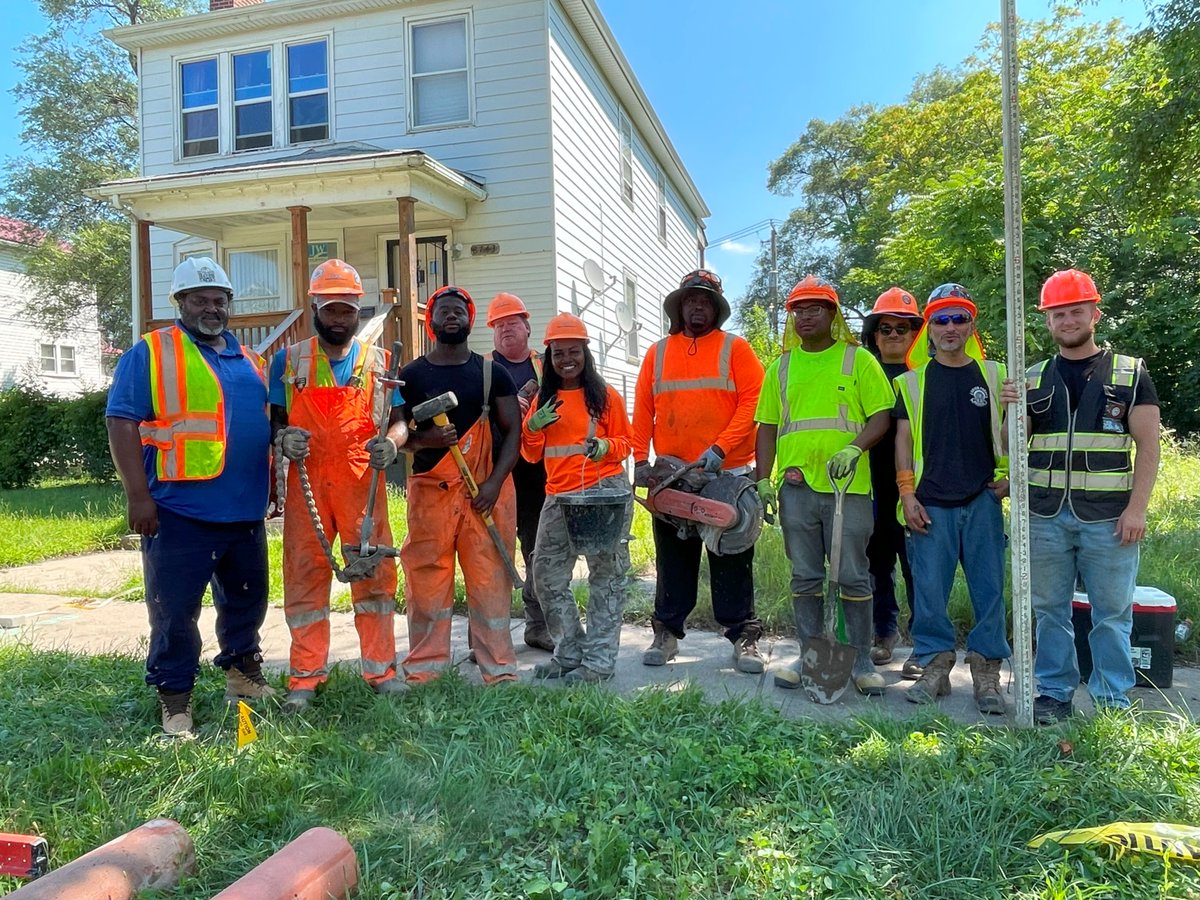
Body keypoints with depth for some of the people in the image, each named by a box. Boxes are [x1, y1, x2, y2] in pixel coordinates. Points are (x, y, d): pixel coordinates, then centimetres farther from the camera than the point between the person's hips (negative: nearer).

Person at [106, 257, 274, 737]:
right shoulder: (150, 353, -4)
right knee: (175, 611, 2)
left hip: (245, 510, 6)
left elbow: (267, 422, 22)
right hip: (180, 511, -6)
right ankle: (174, 699, 15)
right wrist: (138, 495, -16)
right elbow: (123, 423, -9)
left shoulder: (248, 358, 14)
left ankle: (243, 673, 34)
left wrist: (271, 483, 18)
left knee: (246, 601, 17)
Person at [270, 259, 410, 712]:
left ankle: (381, 669, 14)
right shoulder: (288, 361, 9)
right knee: (304, 574, 3)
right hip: (306, 482, 0)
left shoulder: (379, 362, 9)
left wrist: (392, 442, -14)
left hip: (362, 482, 0)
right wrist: (283, 438, -12)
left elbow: (400, 419, 9)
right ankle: (306, 675, 14)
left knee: (374, 571, 2)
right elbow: (273, 419, 11)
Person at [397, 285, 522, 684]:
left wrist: (494, 482, -8)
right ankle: (425, 667, 15)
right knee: (427, 581, 2)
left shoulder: (492, 373, 8)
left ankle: (499, 667, 9)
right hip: (429, 491, 0)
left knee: (491, 579, 0)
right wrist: (425, 438, -16)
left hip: (487, 489, 0)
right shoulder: (411, 375, 7)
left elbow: (513, 431, 5)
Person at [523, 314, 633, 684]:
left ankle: (599, 660, 8)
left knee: (605, 577, 0)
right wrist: (532, 426, -5)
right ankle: (570, 651, 21)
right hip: (559, 497, 5)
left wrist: (606, 447, -17)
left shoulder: (605, 396, 2)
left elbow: (626, 442, 4)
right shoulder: (543, 399, 14)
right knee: (548, 576, 7)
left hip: (605, 493, -5)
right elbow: (532, 454, 14)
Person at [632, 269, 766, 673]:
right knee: (673, 557, 10)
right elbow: (643, 409, 8)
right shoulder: (658, 353, 11)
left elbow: (753, 401, -7)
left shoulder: (735, 349, 3)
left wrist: (720, 448, -17)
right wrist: (641, 459, -1)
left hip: (728, 474, -2)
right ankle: (667, 632, 21)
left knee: (733, 559, 4)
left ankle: (743, 635, 15)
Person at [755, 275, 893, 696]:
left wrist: (854, 448, -19)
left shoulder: (858, 360, 4)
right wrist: (763, 478, 5)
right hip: (796, 485, 3)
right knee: (805, 578, 9)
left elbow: (881, 417, -1)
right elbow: (767, 426, 14)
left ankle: (862, 662, 14)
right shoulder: (782, 366, 14)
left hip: (847, 485, -3)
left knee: (853, 577, 2)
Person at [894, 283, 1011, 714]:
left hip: (982, 501, 1)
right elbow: (904, 439, 5)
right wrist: (907, 495, -2)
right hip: (931, 504, -1)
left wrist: (1007, 475, -1)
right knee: (930, 589, 1)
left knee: (989, 587, 3)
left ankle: (987, 673, 14)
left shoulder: (993, 375, 10)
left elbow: (1009, 431, 14)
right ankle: (935, 665, 15)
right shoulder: (912, 381, 7)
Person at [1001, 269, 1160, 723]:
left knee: (1112, 615, 5)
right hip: (1045, 517, 2)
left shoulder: (1130, 374, 4)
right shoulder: (1033, 379, 10)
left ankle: (1113, 702, 17)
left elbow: (1148, 445, 0)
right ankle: (1055, 693, 21)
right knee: (1050, 611, 9)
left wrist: (1137, 508, -10)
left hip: (1108, 518, -2)